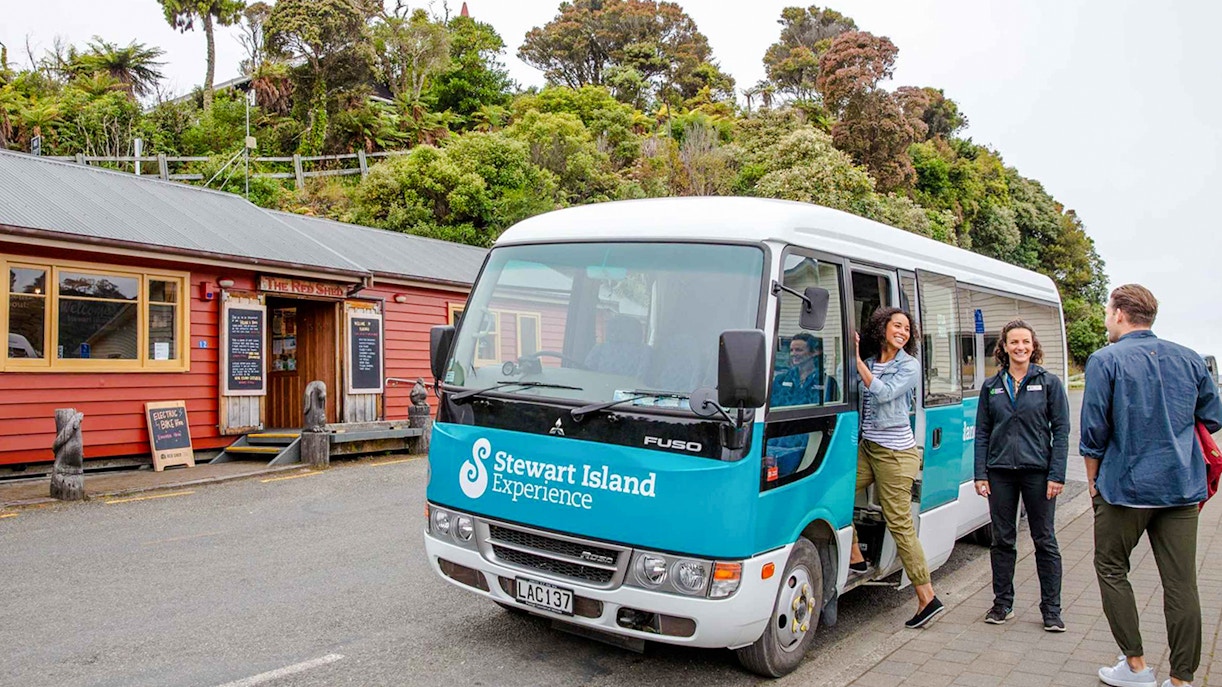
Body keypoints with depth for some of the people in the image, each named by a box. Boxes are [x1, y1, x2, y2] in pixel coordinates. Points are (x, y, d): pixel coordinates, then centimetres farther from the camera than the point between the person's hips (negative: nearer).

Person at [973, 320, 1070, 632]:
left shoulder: (1049, 383, 0)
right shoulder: (991, 386, 7)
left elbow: (1061, 430, -2)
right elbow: (982, 432, 7)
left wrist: (1057, 475, -10)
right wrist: (980, 474, 0)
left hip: (1037, 471, -2)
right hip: (1000, 471, 2)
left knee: (1045, 541, 5)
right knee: (1002, 540, 9)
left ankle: (1051, 609, 15)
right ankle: (1002, 603, 21)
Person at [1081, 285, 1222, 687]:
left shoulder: (1106, 361, -8)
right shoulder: (1190, 360, 6)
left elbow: (1093, 431, -9)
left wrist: (1093, 482, 3)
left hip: (1126, 487, -4)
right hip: (1182, 488, 4)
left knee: (1111, 569, 12)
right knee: (1180, 582, 7)